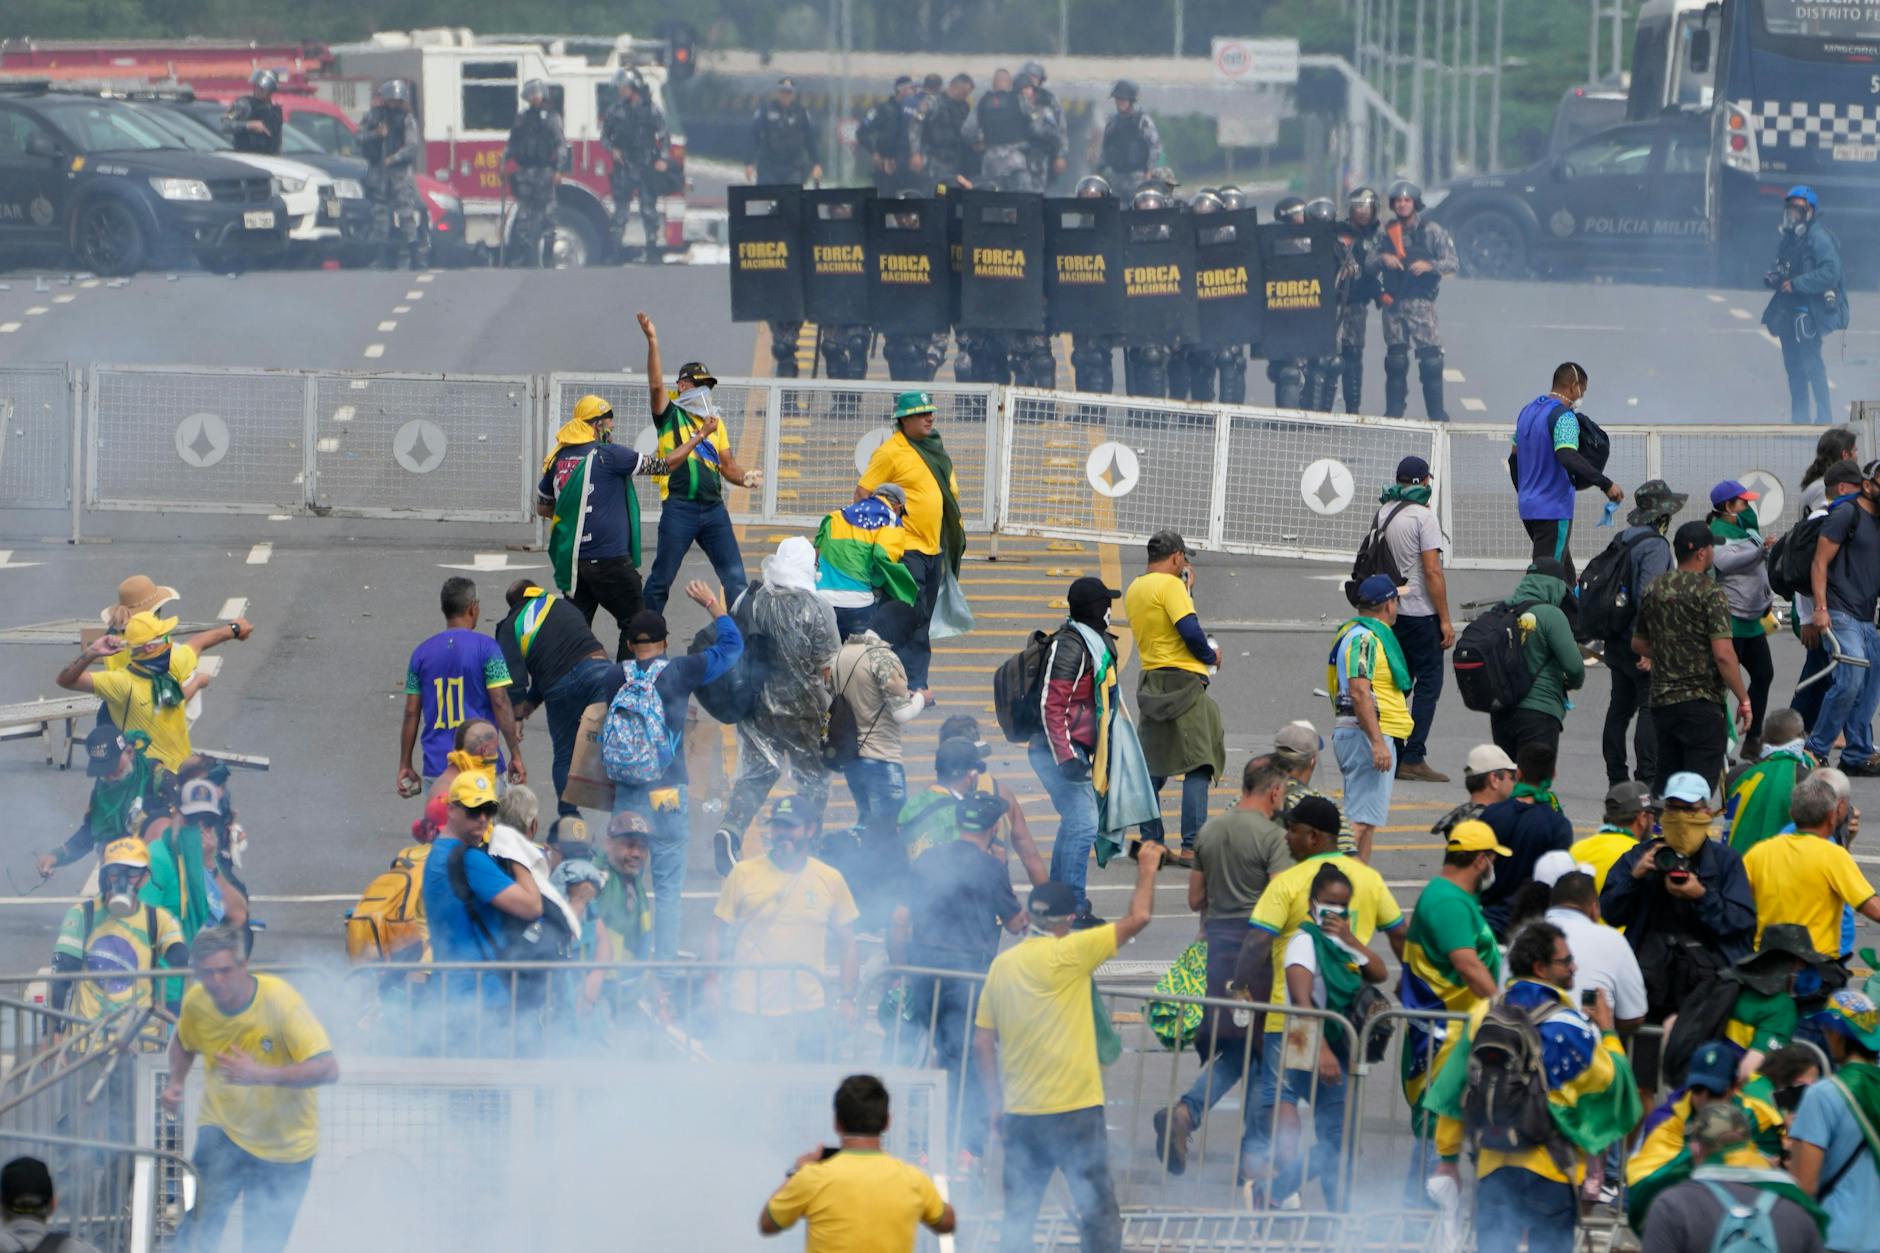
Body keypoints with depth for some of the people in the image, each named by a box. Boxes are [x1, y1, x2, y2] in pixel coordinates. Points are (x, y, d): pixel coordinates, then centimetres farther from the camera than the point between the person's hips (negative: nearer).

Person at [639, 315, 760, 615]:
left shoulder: (716, 422, 19)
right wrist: (653, 342, -21)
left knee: (734, 577, 0)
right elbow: (656, 384, -13)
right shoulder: (670, 416, 4)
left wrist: (745, 478, -6)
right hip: (679, 508, -5)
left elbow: (728, 466, 16)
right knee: (662, 579, 1)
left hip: (714, 508, 5)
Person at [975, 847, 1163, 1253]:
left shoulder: (1002, 965, 5)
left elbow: (982, 1043, 9)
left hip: (1019, 1114, 5)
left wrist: (994, 1102, 18)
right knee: (1099, 1210, 2)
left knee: (1018, 1215, 11)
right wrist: (1147, 869, 6)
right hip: (1074, 1112, -5)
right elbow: (1138, 919, -10)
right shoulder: (1068, 954, -11)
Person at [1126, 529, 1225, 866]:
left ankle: (1149, 841, 15)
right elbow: (1190, 631, -19)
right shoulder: (1170, 585, -11)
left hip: (1151, 682, 8)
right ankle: (1191, 848, -14)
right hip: (1183, 680, -8)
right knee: (1198, 766, -8)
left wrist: (1187, 588, 21)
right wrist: (1211, 656, -1)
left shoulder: (1134, 589, 14)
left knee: (1154, 766, 15)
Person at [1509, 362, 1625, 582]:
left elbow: (1514, 459, 21)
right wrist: (1606, 484, -30)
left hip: (1528, 506, 9)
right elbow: (1568, 457, -30)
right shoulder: (1563, 416, -14)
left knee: (1565, 573, 15)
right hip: (1554, 509, -9)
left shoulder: (1529, 411, 14)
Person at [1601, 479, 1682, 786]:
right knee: (1650, 709, -6)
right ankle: (1648, 779, -10)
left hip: (1617, 642, 9)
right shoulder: (1655, 545, -15)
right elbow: (1648, 596, -24)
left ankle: (1616, 778, 19)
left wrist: (1603, 640, 24)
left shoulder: (1620, 540, 12)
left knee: (1620, 707, 14)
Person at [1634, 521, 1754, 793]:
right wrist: (1744, 700, -11)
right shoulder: (1709, 592, -13)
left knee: (1667, 782, 16)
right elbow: (1723, 654, -19)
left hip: (1661, 700, 7)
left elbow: (1638, 644, 20)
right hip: (1701, 700, -7)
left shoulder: (1655, 589, 8)